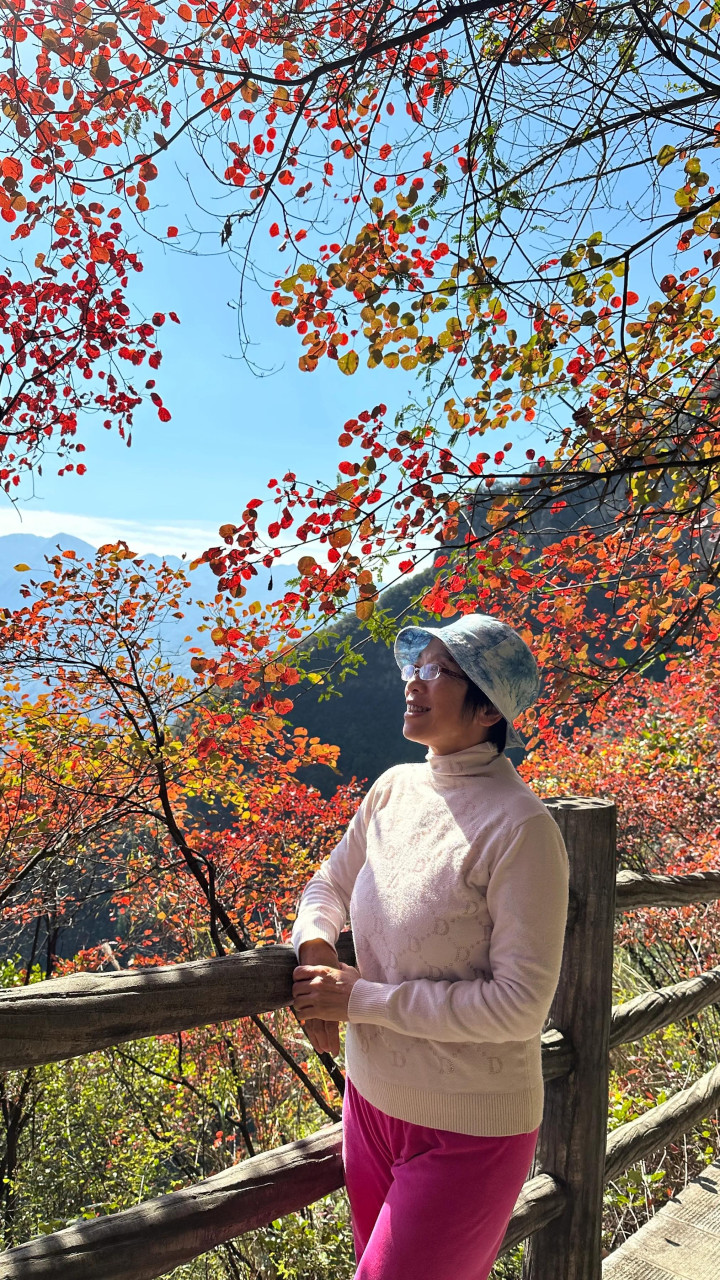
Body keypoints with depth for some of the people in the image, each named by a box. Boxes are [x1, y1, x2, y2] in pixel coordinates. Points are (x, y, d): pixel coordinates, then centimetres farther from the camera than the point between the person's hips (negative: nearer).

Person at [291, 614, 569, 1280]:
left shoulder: (520, 829, -24)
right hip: (372, 1100, 7)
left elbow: (521, 1004, -23)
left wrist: (363, 997, -21)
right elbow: (330, 884, 10)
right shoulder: (394, 789, -4)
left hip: (468, 1133, -6)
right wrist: (313, 946, -12)